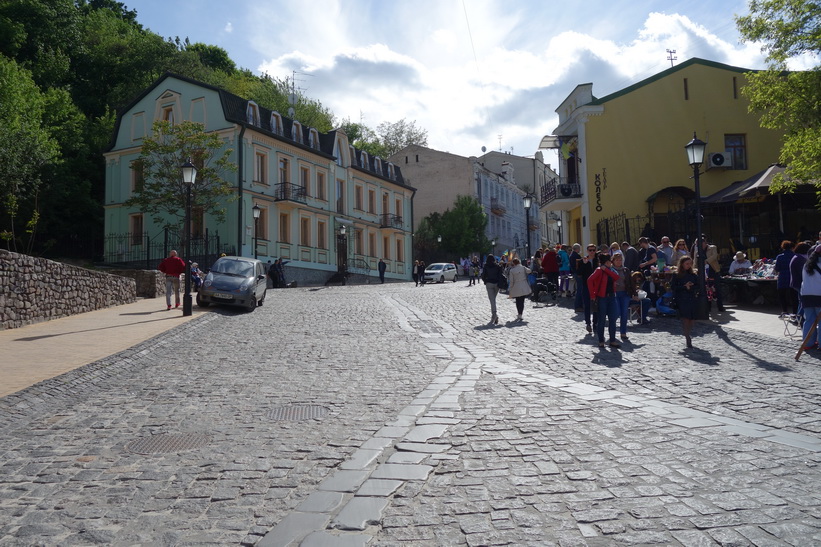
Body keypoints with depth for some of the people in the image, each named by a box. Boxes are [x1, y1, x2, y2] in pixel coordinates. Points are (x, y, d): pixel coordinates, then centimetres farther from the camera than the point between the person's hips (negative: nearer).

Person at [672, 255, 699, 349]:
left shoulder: (693, 275, 12)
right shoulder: (677, 275, 1)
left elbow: (697, 286, 13)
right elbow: (673, 287, -4)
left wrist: (691, 287, -7)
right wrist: (684, 286, -13)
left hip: (692, 299, 4)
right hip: (682, 300, -4)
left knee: (691, 319, 0)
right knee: (685, 318, -12)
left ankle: (687, 336, 15)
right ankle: (688, 339, -12)